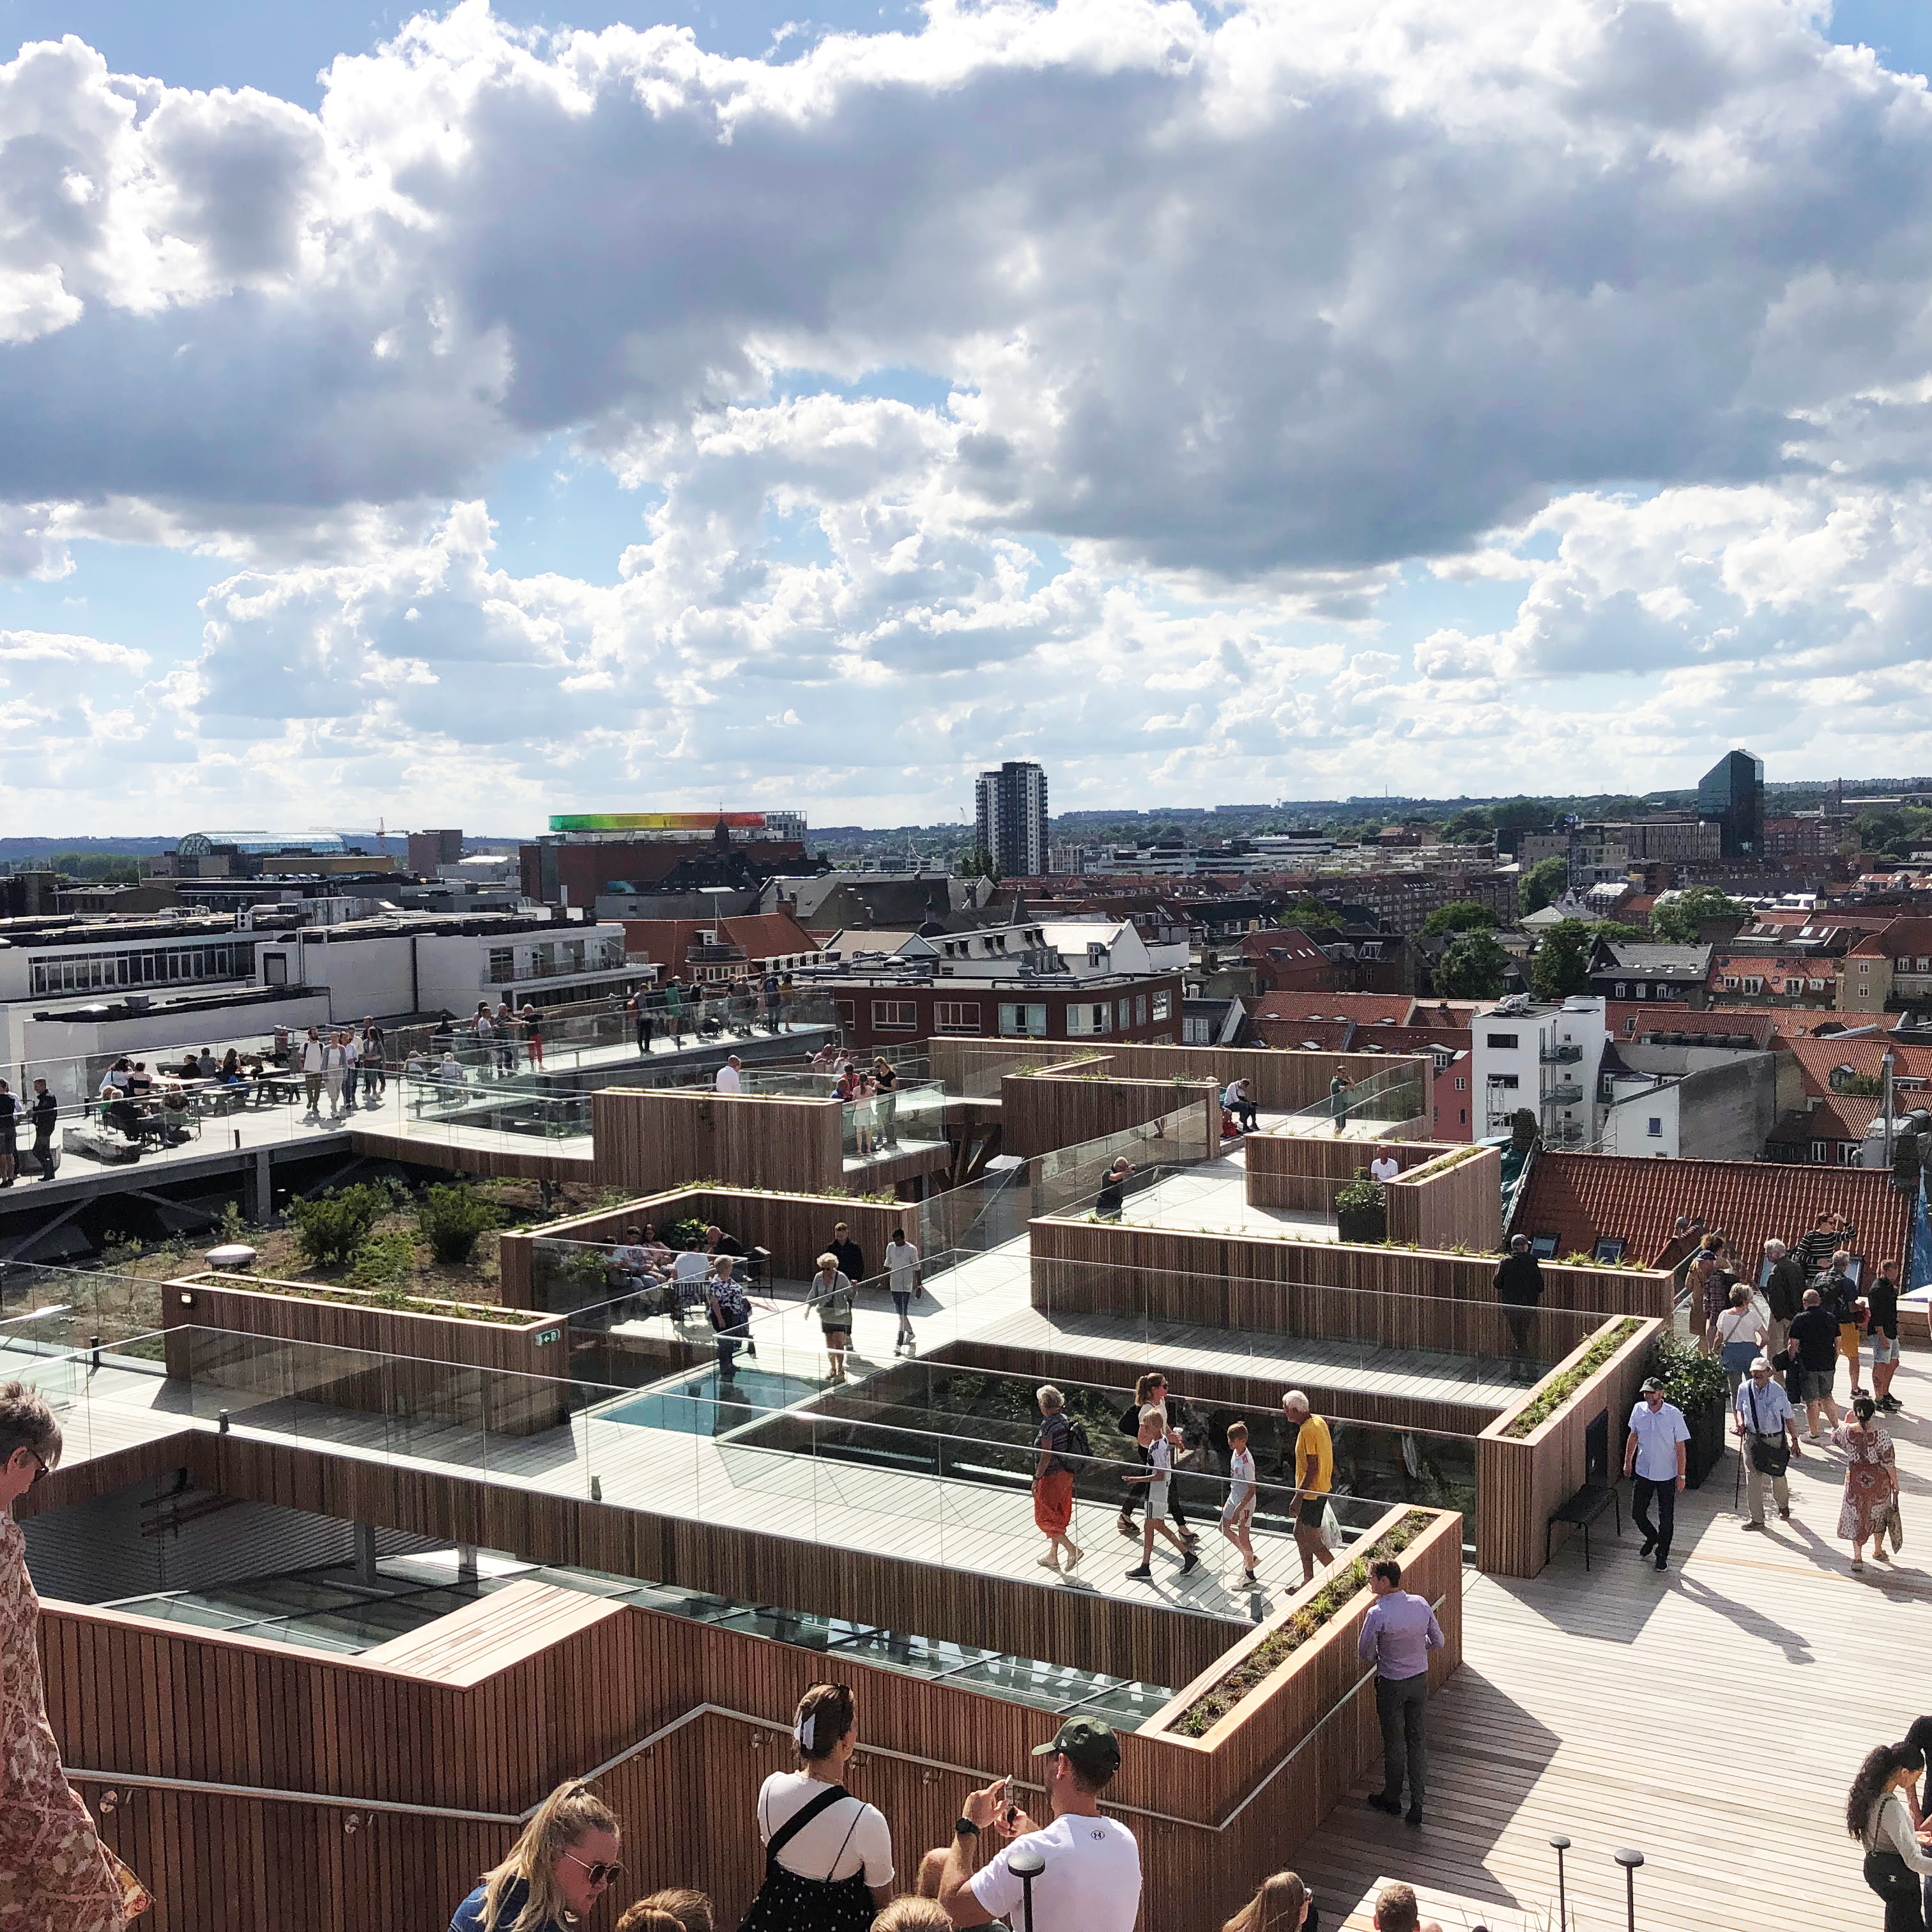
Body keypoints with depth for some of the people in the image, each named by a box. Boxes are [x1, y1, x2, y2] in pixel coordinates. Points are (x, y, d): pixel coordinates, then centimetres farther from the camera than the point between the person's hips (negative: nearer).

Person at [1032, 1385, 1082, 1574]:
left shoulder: (1048, 1424, -20)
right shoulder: (1064, 1420, 5)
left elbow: (1046, 1456, -22)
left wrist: (1036, 1479, -17)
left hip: (1051, 1476, -9)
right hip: (1066, 1474, 9)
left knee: (1045, 1517, 1)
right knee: (1057, 1516, 18)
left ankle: (1072, 1548, -7)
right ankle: (1053, 1556, 27)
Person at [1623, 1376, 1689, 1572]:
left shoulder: (1674, 1414, -17)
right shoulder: (1639, 1409, -6)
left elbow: (1680, 1446, -10)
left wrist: (1681, 1475, -9)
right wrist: (1628, 1462, 15)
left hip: (1667, 1475, -3)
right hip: (1643, 1472, 3)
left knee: (1666, 1517, 7)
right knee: (1637, 1514, 9)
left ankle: (1663, 1554, 26)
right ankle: (1652, 1538, 39)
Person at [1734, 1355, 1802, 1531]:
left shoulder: (1777, 1391, -12)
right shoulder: (1744, 1389, -6)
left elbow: (1789, 1417, -3)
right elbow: (1739, 1409, 10)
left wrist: (1795, 1440, -2)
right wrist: (1740, 1423, -10)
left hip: (1774, 1439, -2)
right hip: (1752, 1438, 2)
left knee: (1778, 1475, 11)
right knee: (1752, 1477, 2)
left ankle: (1783, 1505, 43)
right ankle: (1756, 1518, 13)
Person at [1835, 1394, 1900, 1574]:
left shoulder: (1846, 1432, -19)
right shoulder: (1881, 1436, -26)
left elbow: (1834, 1439, 6)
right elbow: (1889, 1464, -17)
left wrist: (1846, 1422, 20)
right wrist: (1895, 1485, -3)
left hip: (1855, 1481, 1)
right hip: (1878, 1482, 0)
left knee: (1855, 1516, 16)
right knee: (1879, 1515, 23)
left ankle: (1857, 1557, 14)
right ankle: (1878, 1551, 40)